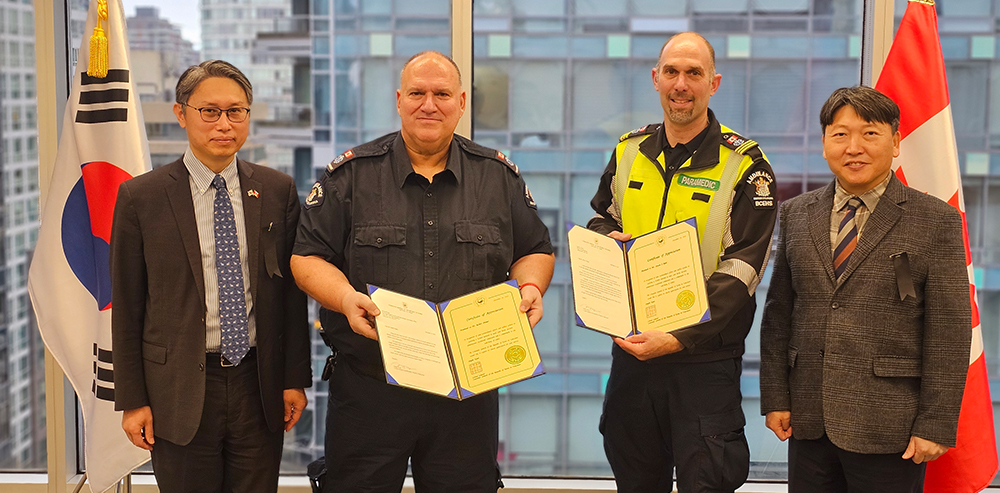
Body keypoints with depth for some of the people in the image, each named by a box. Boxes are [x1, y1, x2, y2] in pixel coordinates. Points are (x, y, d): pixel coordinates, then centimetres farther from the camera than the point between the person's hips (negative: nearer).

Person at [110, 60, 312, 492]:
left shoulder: (278, 191, 4)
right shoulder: (140, 198, -2)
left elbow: (291, 290, 6)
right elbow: (127, 306, 0)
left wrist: (295, 377, 3)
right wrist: (132, 400, -2)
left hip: (260, 385, 2)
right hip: (179, 390, -2)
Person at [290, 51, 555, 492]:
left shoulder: (499, 176, 9)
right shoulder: (352, 174, 3)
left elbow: (535, 250, 15)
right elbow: (308, 256, 2)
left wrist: (530, 288, -6)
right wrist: (345, 297, -17)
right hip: (368, 386, -1)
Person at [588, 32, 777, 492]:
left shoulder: (744, 165, -7)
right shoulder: (629, 151, 8)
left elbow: (740, 270, -13)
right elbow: (599, 218, 22)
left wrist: (678, 338, -23)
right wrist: (607, 239, -4)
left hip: (705, 357, -4)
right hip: (631, 350, 5)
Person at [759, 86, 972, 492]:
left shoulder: (936, 222, -2)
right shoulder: (796, 215, 10)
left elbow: (949, 332, -5)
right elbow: (778, 312, 11)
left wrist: (935, 425, -9)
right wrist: (775, 397, 5)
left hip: (889, 427, -3)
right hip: (808, 420, 4)